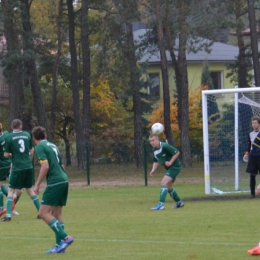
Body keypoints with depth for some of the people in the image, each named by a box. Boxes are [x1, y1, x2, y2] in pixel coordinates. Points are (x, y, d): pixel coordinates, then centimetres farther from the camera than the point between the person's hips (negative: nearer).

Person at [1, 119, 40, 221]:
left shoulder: (9, 137, -6)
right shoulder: (27, 135, 4)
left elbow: (6, 155, -5)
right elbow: (32, 151, 9)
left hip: (17, 167, -4)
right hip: (29, 166, 4)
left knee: (11, 190, 4)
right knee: (29, 189, 18)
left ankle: (8, 215, -7)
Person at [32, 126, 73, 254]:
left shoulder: (40, 147, -5)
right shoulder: (52, 145, 19)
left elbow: (45, 166, -16)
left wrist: (37, 185, -10)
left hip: (55, 182, -9)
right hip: (64, 180, 9)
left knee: (43, 213, -7)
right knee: (56, 213, 13)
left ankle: (65, 238, -15)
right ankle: (60, 245, 10)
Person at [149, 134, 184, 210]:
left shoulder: (165, 146, -22)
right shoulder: (154, 150, 4)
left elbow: (177, 152, -19)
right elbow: (156, 161, 15)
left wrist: (170, 162, -23)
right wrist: (153, 170, -2)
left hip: (175, 166, -10)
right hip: (169, 168, 10)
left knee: (164, 182, -22)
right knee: (168, 187, 17)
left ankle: (161, 204, -27)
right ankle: (179, 202, 36)